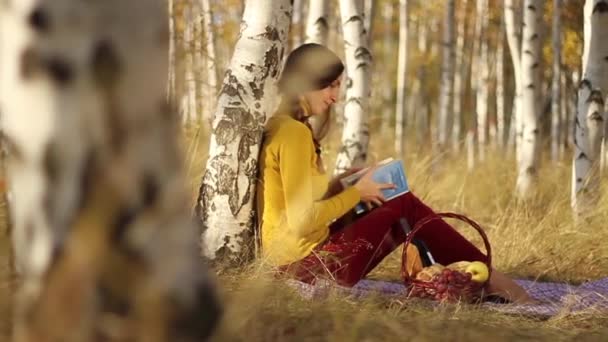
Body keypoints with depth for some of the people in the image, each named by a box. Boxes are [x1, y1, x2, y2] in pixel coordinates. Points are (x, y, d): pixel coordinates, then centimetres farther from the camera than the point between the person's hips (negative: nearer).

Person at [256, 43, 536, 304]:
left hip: (296, 259, 9)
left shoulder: (280, 127, 11)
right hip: (308, 264, -9)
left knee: (400, 209, 15)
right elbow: (302, 221, -22)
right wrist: (356, 193, -9)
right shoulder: (294, 133, -18)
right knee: (405, 207, 3)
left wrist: (337, 186, 6)